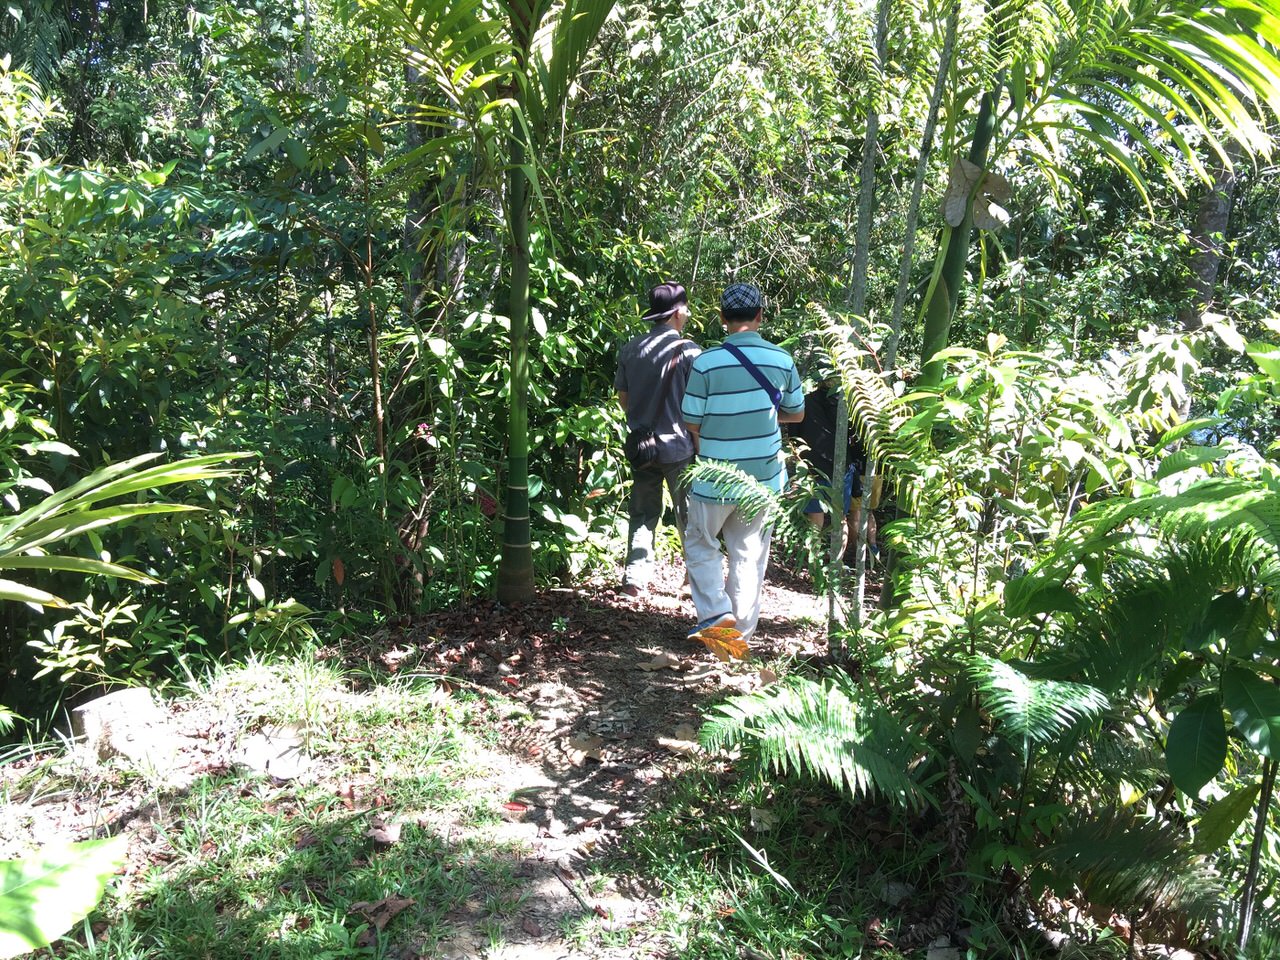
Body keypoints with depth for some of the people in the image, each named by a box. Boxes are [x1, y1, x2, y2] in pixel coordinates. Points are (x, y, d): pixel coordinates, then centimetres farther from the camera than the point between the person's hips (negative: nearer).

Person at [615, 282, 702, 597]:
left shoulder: (629, 349, 2)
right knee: (689, 514, 9)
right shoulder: (688, 350, -12)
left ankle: (635, 578, 12)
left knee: (642, 514, 12)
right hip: (679, 447, -4)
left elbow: (623, 399, 9)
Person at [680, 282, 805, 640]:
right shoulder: (782, 360, -4)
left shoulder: (706, 362, -15)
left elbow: (692, 423, -10)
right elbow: (796, 414, 8)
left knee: (701, 546, 17)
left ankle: (716, 611, 3)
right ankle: (742, 631, 21)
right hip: (764, 476, 3)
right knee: (749, 554, 14)